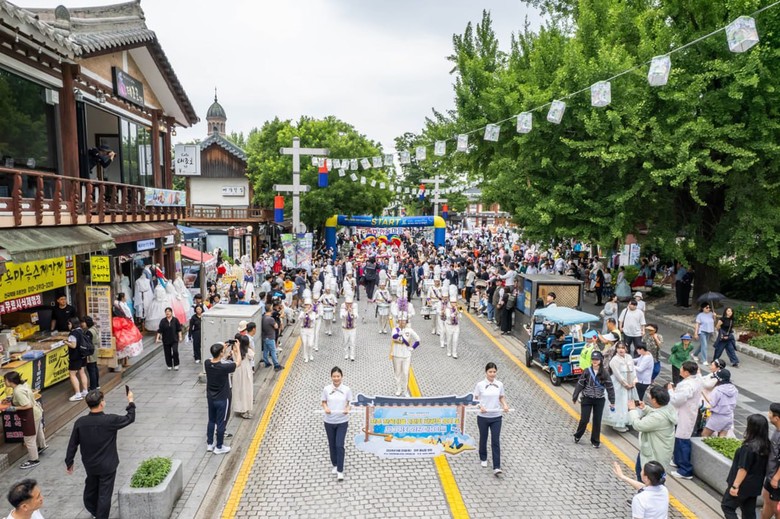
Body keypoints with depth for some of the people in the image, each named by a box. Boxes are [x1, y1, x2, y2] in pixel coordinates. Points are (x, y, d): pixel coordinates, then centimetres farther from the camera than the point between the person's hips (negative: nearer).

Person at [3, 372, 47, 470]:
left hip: (31, 416, -10)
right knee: (37, 431, 33)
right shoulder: (22, 384, -4)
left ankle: (33, 460, 20)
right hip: (36, 412, 10)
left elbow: (27, 406, -31)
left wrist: (14, 408, -22)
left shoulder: (18, 391, -31)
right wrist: (12, 398, 9)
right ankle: (41, 446, 57)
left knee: (29, 439, 5)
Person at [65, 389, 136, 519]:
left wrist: (69, 462, 11)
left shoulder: (80, 422, -14)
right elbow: (130, 418, -8)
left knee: (90, 490, 26)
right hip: (107, 466, -5)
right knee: (104, 495, 8)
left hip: (90, 465, 5)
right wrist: (130, 401, 7)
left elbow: (72, 444, -4)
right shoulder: (110, 420, -24)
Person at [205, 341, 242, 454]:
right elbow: (238, 363, -10)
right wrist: (237, 348, -1)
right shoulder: (224, 367, -28)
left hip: (210, 398, 6)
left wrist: (224, 348, 10)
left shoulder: (207, 363, -13)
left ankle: (209, 444, 32)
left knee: (211, 421, 21)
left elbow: (215, 358, 12)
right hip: (222, 399, -6)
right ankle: (219, 447, 22)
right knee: (221, 423, 9)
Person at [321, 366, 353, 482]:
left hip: (342, 422, -2)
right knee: (332, 445, 15)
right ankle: (335, 465, 35)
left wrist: (347, 409, -19)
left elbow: (349, 403, 1)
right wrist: (325, 408, -17)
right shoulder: (326, 389, -6)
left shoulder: (347, 390, -8)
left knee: (339, 445, -7)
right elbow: (323, 402, 4)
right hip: (329, 421, 2)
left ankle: (340, 471, 2)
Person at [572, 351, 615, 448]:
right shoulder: (587, 371, -8)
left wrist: (612, 402, -5)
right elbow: (580, 384, -4)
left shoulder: (604, 373, -7)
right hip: (587, 399, -1)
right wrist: (575, 397, -1)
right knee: (584, 419, 0)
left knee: (597, 421, 8)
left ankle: (595, 441, 26)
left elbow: (610, 387, -4)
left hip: (599, 400, 1)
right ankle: (577, 436, 25)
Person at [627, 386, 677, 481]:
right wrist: (644, 408, 1)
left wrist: (632, 410, -17)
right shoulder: (668, 408, -4)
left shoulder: (658, 417, -36)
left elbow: (638, 425, -29)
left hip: (655, 454, -10)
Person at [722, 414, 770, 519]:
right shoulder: (766, 446, -2)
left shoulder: (748, 447, -27)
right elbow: (763, 466, 9)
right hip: (754, 486, 8)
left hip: (743, 485, -8)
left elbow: (743, 469, -23)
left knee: (727, 506, 9)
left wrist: (735, 485, -16)